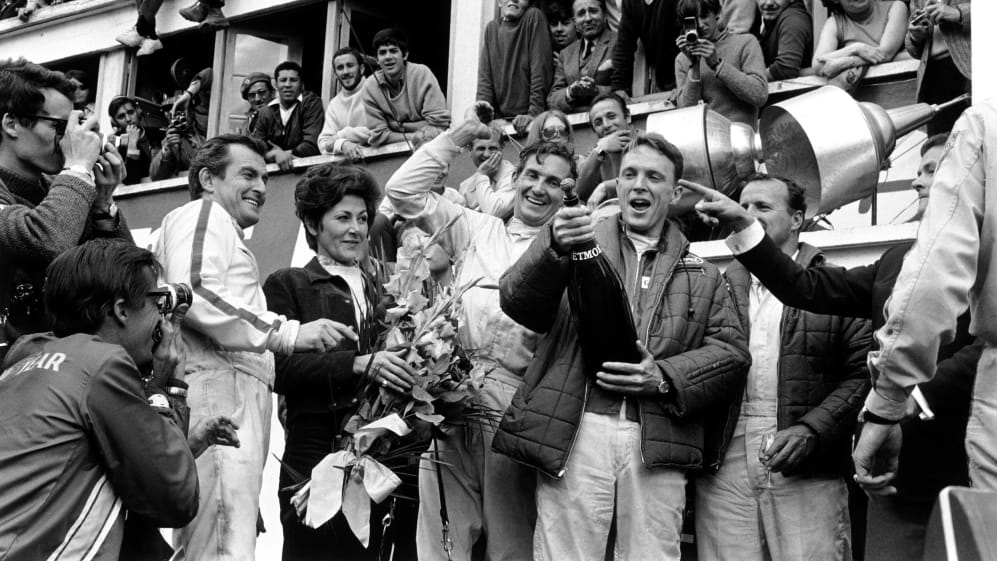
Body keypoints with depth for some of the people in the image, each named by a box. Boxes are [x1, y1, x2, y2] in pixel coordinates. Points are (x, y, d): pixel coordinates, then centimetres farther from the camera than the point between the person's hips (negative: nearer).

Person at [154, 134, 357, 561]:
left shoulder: (221, 228, 35)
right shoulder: (202, 213, 4)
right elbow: (192, 295, -14)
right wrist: (289, 333, -17)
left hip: (235, 397, 10)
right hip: (217, 389, -10)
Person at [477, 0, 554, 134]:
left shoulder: (534, 17, -1)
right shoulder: (491, 28, 13)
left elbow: (540, 69, -9)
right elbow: (485, 77, 8)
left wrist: (534, 113, -16)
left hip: (526, 115, -4)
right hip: (499, 117, 4)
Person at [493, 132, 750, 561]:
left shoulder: (701, 273, 18)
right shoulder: (582, 241, 13)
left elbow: (732, 350, 9)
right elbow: (518, 304, -2)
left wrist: (665, 377, -9)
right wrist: (555, 248, -22)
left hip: (657, 441, 1)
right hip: (575, 430, -1)